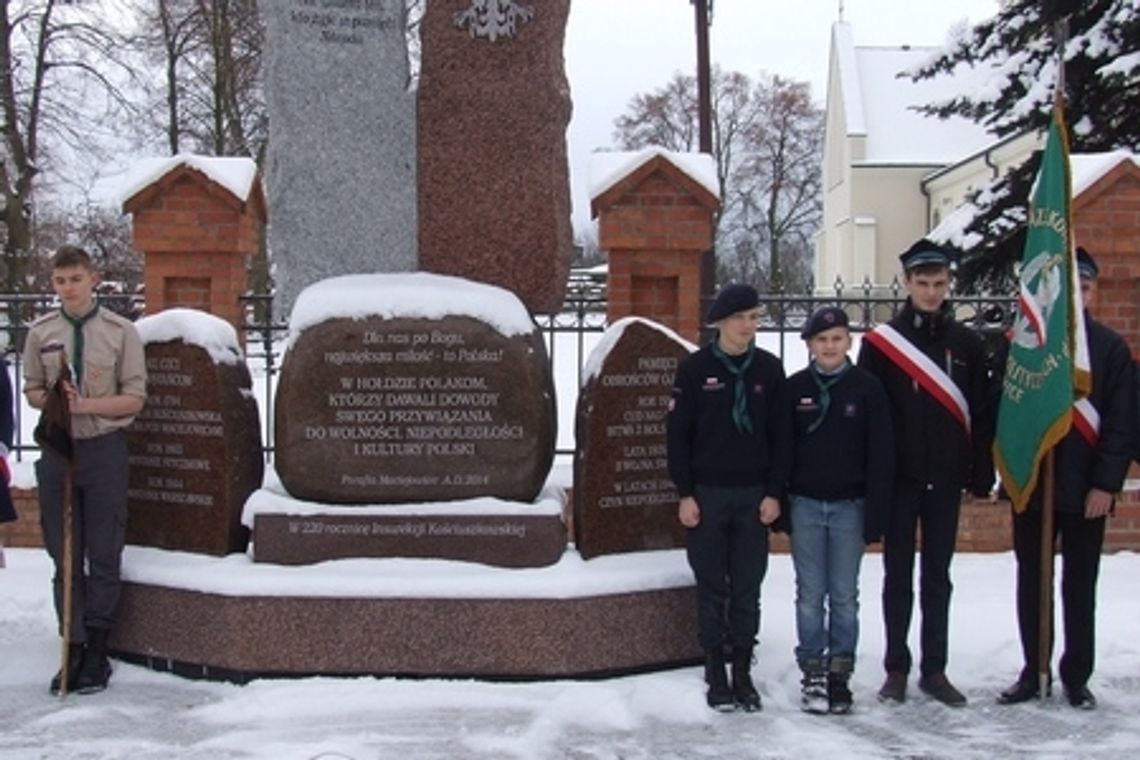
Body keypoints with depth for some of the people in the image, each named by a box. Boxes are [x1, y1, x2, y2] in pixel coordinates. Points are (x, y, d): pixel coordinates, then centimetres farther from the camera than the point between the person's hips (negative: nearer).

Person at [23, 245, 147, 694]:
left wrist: (85, 404, -16)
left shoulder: (120, 332, -4)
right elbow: (32, 391, 12)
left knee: (104, 556, 4)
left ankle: (97, 653, 15)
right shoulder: (41, 332, 5)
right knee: (64, 556, 8)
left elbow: (134, 398, -3)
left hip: (104, 449, -2)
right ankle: (73, 649, 18)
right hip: (56, 449, 3)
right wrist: (50, 399, -10)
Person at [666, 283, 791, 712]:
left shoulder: (769, 368, 3)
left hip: (754, 495, 2)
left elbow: (780, 435, 5)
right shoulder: (695, 368, -3)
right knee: (711, 588, 5)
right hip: (706, 494, -2)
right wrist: (685, 494, -6)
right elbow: (677, 432, -2)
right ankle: (715, 673, 15)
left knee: (747, 589, 7)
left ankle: (743, 672, 16)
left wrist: (774, 492, -2)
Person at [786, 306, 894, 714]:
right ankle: (813, 674, 14)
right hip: (805, 505, 1)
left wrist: (876, 514, -6)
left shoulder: (867, 388, -2)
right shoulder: (794, 388, 1)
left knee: (844, 595, 5)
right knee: (810, 593, 5)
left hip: (849, 506, -1)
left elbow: (881, 454, -2)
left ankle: (839, 674, 15)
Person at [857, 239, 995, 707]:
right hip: (898, 477, -2)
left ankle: (934, 669, 17)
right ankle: (896, 668, 15)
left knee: (937, 576, 9)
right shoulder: (880, 343, -2)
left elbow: (981, 414, 6)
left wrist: (981, 473, 2)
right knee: (898, 575, 6)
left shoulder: (966, 344, 5)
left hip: (946, 478, 2)